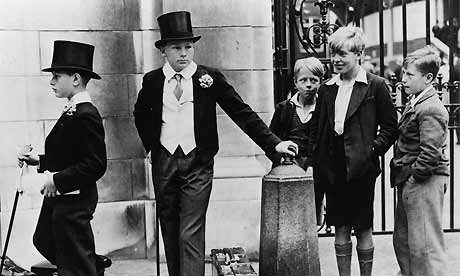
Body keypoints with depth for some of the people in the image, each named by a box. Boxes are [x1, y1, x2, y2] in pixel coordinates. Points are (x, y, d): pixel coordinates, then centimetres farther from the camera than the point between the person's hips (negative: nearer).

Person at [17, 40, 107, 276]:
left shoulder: (86, 115, -21)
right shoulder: (72, 112, 9)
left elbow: (96, 164, -26)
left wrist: (58, 180, -23)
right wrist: (39, 160, 8)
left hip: (74, 201, -10)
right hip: (58, 197, 10)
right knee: (44, 242, 24)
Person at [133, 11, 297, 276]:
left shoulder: (209, 77, -3)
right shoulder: (152, 81, 4)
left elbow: (241, 112, -3)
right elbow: (140, 115, 22)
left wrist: (273, 142, -9)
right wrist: (151, 144, 11)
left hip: (197, 163, -3)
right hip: (164, 162, 3)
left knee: (191, 234, -9)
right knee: (170, 232, 11)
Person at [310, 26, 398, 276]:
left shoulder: (375, 86, -2)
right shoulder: (326, 89, 10)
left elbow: (390, 126, 1)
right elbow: (317, 129, 11)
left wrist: (373, 149, -10)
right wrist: (318, 164, 2)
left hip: (360, 168, -4)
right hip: (333, 168, 4)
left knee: (363, 229, 6)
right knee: (340, 229, 11)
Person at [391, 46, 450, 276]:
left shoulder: (431, 109, -18)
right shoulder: (414, 103, 13)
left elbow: (431, 152, -25)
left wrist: (414, 177, -16)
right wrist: (402, 175, 12)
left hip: (423, 182, -10)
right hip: (409, 182, 10)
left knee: (424, 245, -4)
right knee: (402, 239, 19)